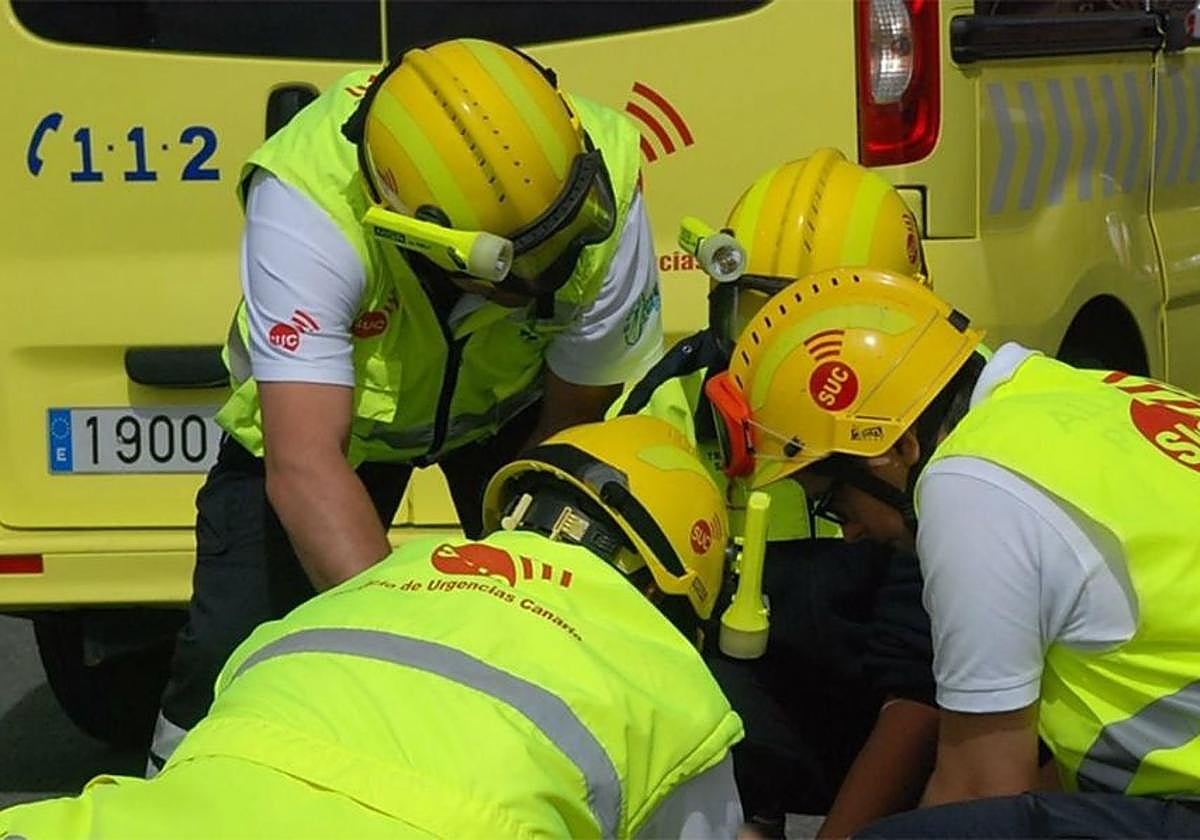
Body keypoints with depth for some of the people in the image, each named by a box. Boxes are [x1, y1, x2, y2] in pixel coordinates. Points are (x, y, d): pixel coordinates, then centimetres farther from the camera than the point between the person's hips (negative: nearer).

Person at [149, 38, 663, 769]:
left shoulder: (605, 196, -34)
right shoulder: (309, 206, -42)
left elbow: (573, 432, -20)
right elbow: (304, 466, -48)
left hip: (511, 403, 2)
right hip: (322, 401, -2)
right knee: (234, 651, -11)